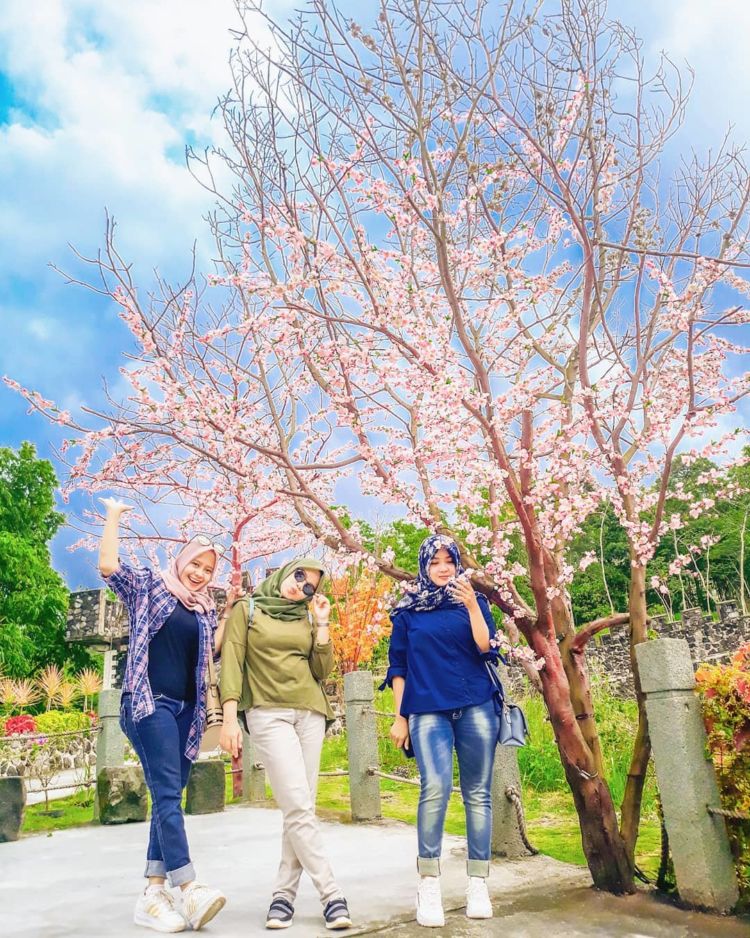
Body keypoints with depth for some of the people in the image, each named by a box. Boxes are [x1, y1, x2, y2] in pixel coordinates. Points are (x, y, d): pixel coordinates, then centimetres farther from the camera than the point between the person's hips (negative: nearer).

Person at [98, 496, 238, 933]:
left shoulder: (205, 609, 16)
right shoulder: (149, 586, 2)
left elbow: (214, 648, 8)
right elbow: (108, 566, -12)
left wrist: (231, 608, 4)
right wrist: (114, 515, -6)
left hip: (187, 710, 6)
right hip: (149, 703, -6)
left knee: (169, 798, 7)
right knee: (168, 793, -15)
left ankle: (153, 893, 12)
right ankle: (189, 889, -20)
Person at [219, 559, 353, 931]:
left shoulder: (307, 619, 15)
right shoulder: (246, 610, 7)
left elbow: (321, 671, 8)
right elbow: (231, 664, -1)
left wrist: (321, 624, 3)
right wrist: (230, 717, -10)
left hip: (310, 713, 4)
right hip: (268, 713, -4)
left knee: (300, 808, 1)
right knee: (298, 808, -12)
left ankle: (284, 893, 11)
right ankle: (332, 894, -6)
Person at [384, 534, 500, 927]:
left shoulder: (473, 600, 10)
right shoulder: (408, 610, 8)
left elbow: (485, 647, -3)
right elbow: (398, 665, 10)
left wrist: (471, 605, -16)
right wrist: (400, 716, 7)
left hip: (475, 707, 1)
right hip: (427, 710, -1)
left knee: (477, 793, 3)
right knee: (435, 787, -17)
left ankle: (478, 884, 13)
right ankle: (428, 884, -4)